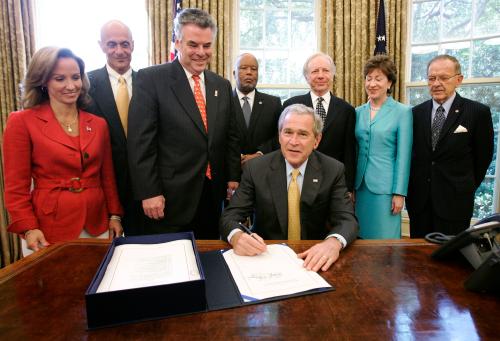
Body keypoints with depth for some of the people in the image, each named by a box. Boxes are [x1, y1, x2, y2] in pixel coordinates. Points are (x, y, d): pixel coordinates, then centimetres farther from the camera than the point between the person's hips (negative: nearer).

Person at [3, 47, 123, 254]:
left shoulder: (98, 124, 6)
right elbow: (16, 187, -5)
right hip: (50, 230, -3)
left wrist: (115, 215, 6)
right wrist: (29, 229, -13)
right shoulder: (22, 122, -5)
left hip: (97, 227, 3)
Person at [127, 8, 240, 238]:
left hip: (213, 194, 5)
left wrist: (234, 178, 7)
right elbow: (140, 142, -11)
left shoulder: (222, 85, 10)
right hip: (170, 197, -4)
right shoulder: (150, 79, -7)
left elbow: (231, 137, 13)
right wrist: (149, 192, -13)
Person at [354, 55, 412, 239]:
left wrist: (399, 193, -10)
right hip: (359, 186, 4)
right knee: (359, 237, 11)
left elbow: (403, 156, -6)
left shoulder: (402, 112, -3)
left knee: (384, 239, 4)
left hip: (384, 187, -4)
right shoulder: (358, 112, 8)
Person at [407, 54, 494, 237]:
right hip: (419, 199, 3)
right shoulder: (417, 112, 3)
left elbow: (483, 155, 2)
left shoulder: (478, 112, -6)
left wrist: (467, 187, 8)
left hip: (454, 201, -2)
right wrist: (413, 186, 7)